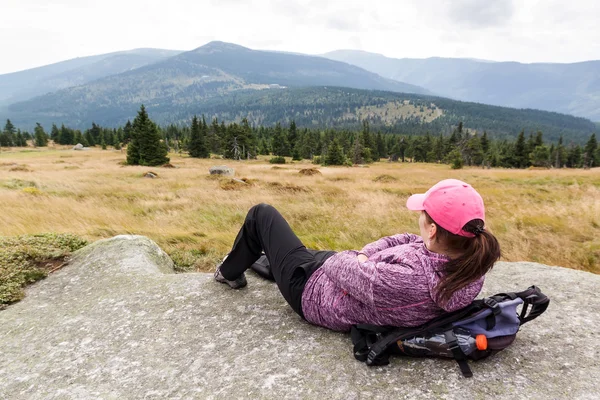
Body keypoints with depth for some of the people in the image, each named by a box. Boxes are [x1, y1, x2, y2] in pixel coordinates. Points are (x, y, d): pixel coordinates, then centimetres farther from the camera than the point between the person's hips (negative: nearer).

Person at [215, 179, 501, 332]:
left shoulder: (406, 281, -44)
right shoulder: (469, 268, -20)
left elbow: (337, 267, -29)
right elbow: (406, 240, -5)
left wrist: (357, 257, -8)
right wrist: (364, 255, -15)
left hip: (312, 288, -7)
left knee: (261, 213, 11)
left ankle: (230, 272, 39)